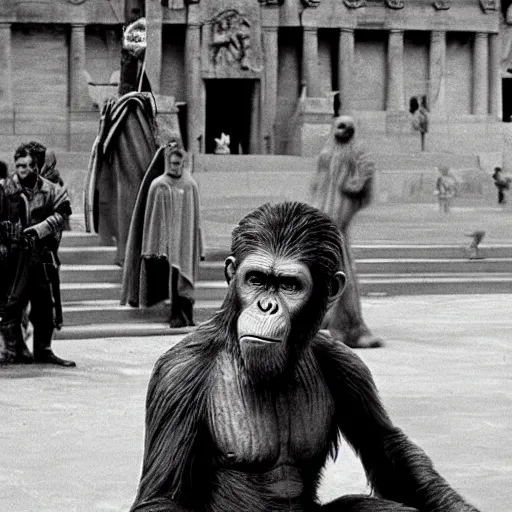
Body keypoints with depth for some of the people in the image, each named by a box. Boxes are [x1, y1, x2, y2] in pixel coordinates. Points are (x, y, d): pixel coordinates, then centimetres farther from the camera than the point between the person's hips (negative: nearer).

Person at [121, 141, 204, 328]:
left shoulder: (190, 186, 6)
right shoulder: (157, 186, -2)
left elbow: (195, 218, 10)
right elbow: (151, 218, -1)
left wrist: (198, 246, 8)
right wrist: (152, 246, -5)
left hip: (185, 241, 3)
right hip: (165, 240, -3)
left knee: (184, 276, 1)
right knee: (171, 277, -6)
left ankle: (182, 314, 5)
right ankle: (178, 314, -2)